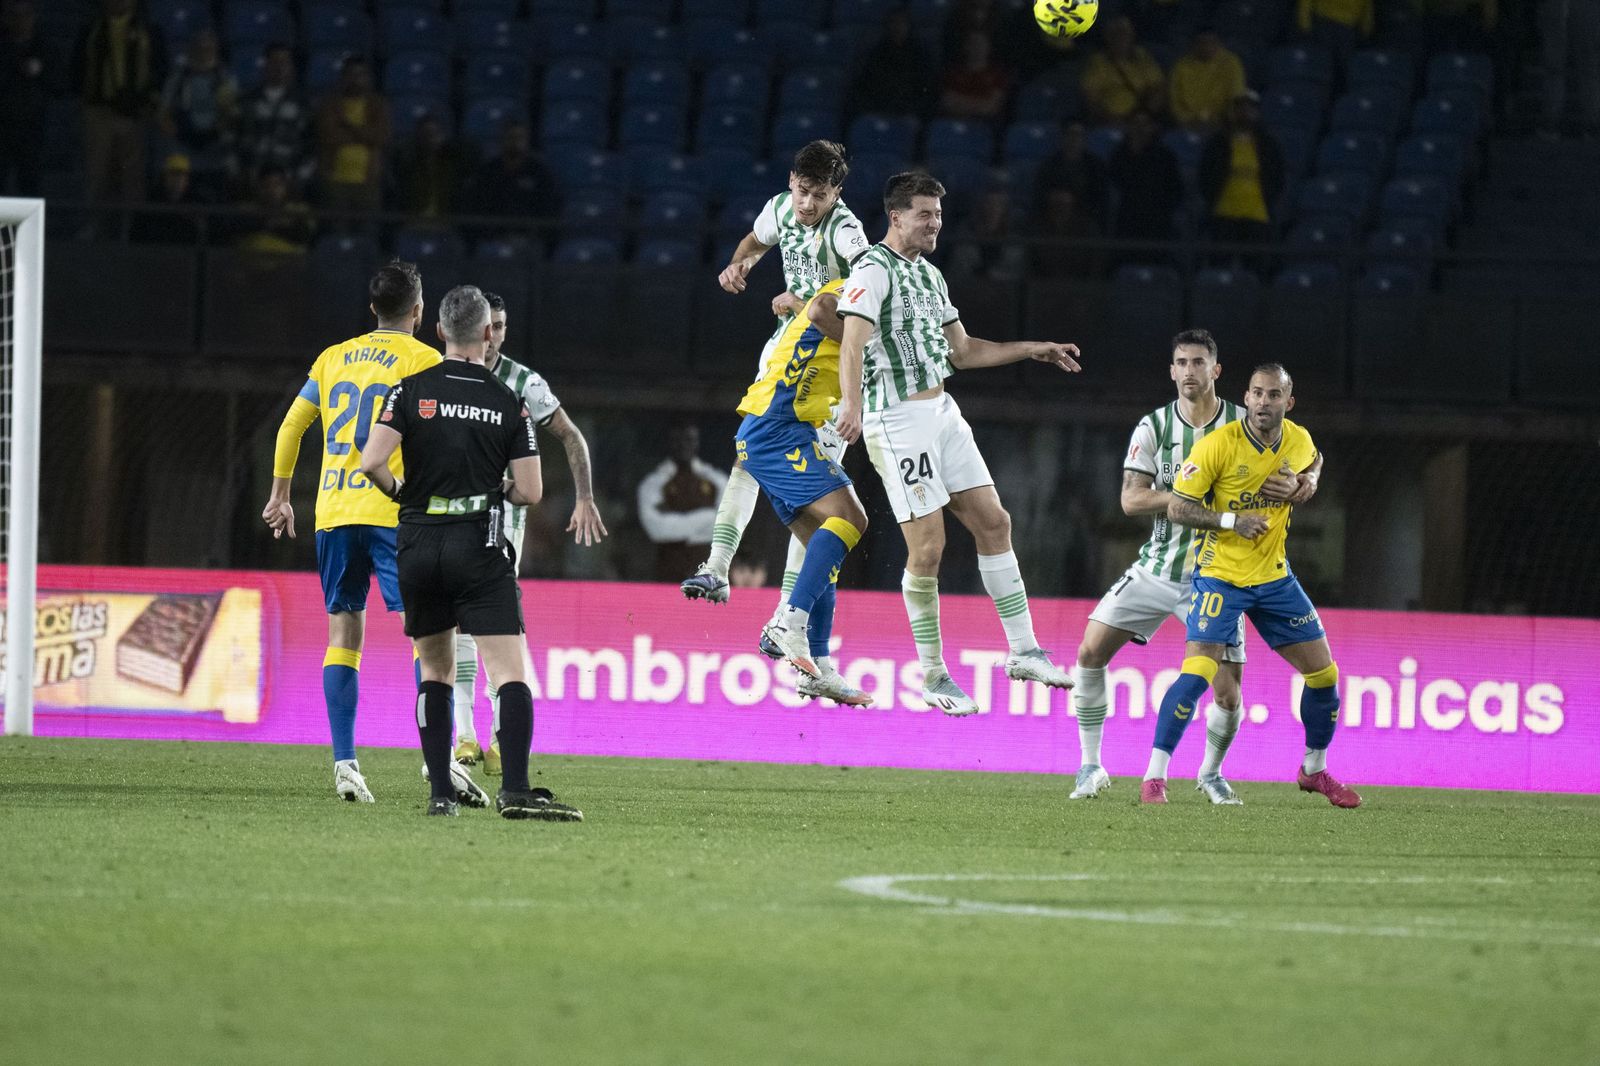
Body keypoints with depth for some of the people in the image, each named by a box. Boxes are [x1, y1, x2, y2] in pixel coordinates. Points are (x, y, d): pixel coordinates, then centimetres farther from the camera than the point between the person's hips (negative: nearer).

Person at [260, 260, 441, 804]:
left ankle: (344, 760, -1)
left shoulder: (334, 358, 15)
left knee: (344, 635, 8)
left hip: (333, 514, 5)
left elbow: (291, 426, 17)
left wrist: (280, 495, 25)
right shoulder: (424, 361, 0)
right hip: (394, 511, -5)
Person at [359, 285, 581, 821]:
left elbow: (372, 462, -10)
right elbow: (529, 492, -1)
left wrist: (398, 491, 11)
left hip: (419, 547, 2)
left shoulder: (411, 391, 1)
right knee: (511, 672, -7)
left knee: (434, 670, 16)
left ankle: (442, 791, 12)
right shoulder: (509, 403, 1)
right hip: (480, 546, -2)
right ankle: (516, 790, -22)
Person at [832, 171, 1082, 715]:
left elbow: (961, 350, 27)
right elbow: (853, 343, -27)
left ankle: (1022, 650, 13)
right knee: (927, 548, -8)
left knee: (994, 523, 7)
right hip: (898, 421, -9)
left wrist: (1032, 350, 23)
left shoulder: (929, 273, 17)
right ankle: (932, 675, 2)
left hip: (942, 414, 9)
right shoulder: (874, 271, -12)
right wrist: (851, 402, -44)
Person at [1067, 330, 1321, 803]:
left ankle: (1210, 773, 22)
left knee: (1228, 694, -8)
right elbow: (1131, 500, -13)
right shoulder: (1153, 427, -4)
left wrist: (1305, 480, -18)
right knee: (1090, 652, -10)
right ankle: (1091, 767, 4)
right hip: (1157, 567, 1)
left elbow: (1309, 456, 7)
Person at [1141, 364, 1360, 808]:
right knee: (1198, 671, -22)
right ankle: (1154, 778, -15)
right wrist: (1231, 521, -25)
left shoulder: (1299, 441, -2)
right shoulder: (1217, 445, -17)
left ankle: (1315, 770, 28)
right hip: (1220, 575, -5)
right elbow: (1177, 508, -14)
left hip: (1274, 575, 5)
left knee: (1323, 672, 6)